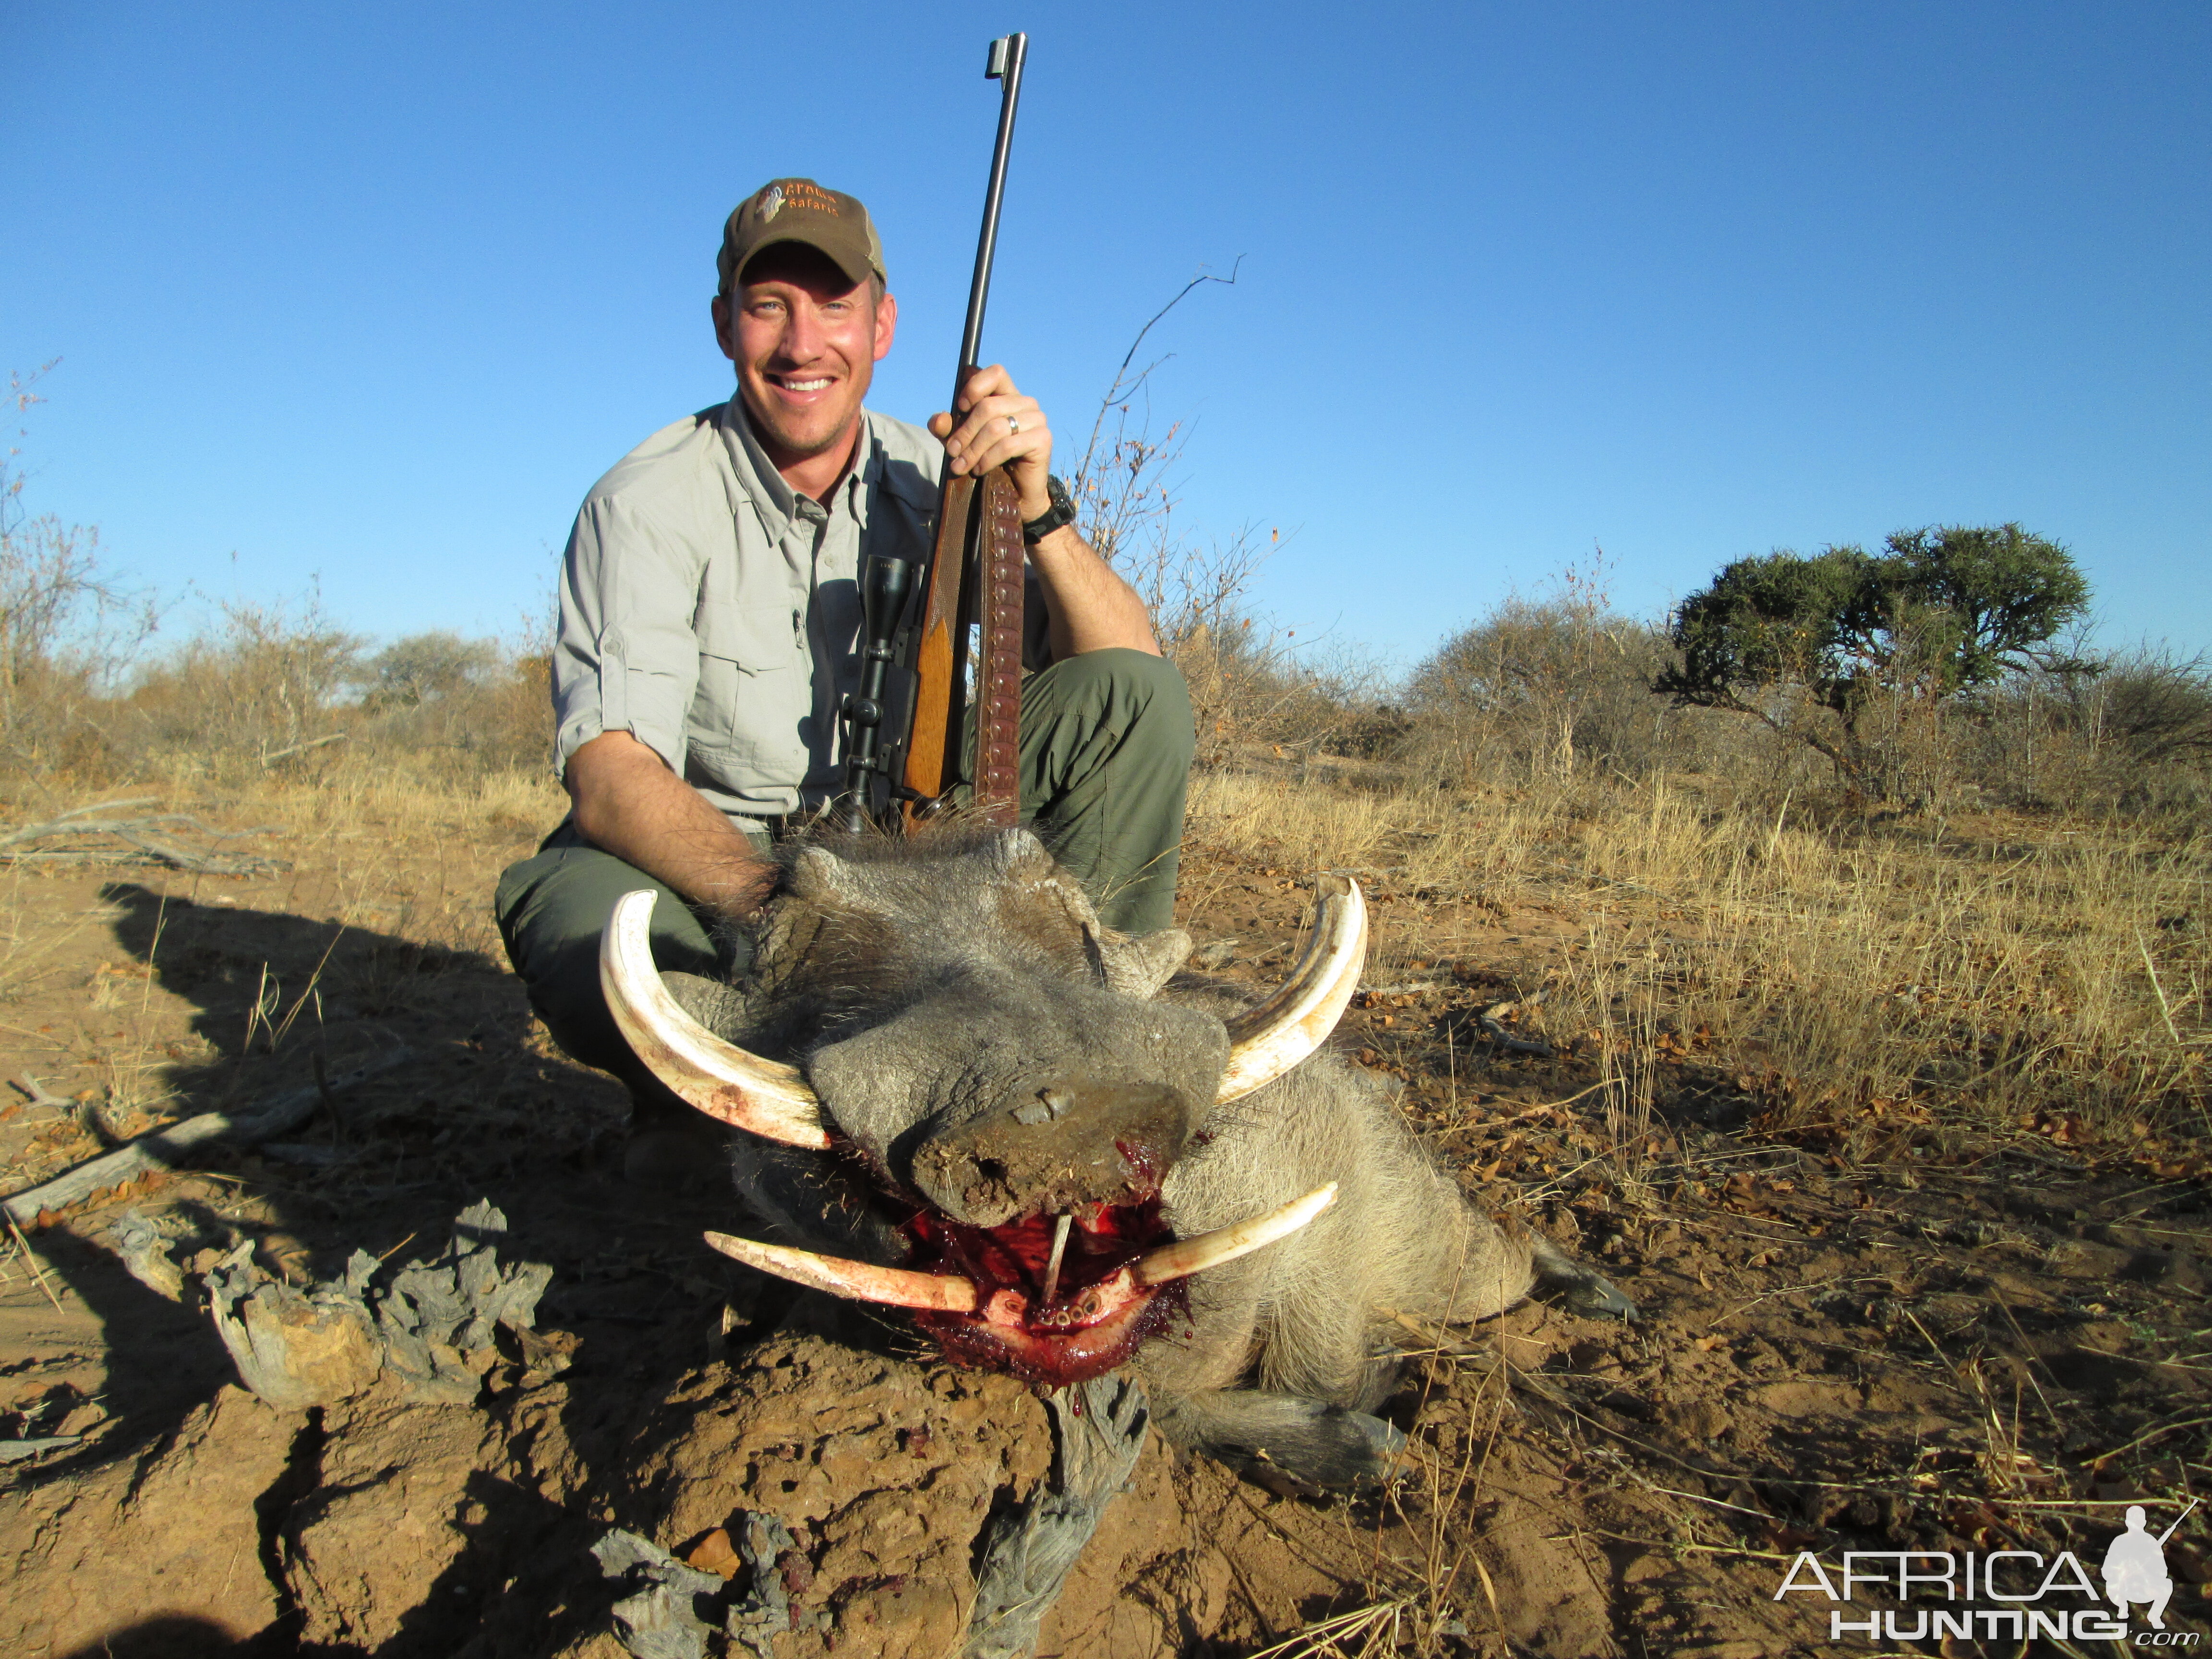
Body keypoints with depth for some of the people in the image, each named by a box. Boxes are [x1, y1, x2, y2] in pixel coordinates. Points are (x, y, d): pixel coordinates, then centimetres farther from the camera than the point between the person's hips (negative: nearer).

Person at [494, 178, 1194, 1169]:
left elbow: (1132, 676, -10)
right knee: (593, 932, -39)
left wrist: (1037, 514, -27)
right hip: (698, 857, -3)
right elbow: (612, 781, -26)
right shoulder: (652, 502, -13)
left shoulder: (934, 483, -3)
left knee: (1135, 697, -15)